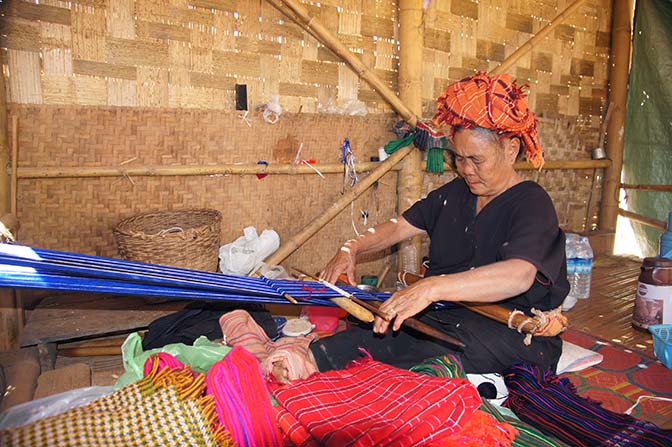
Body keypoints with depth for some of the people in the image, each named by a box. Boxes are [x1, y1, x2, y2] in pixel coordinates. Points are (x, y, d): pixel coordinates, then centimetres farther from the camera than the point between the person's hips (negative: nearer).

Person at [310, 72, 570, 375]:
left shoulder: (532, 204, -13)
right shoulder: (456, 192, 12)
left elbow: (519, 275, -33)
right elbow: (400, 226, 12)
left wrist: (432, 287, -47)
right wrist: (352, 249, -7)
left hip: (511, 333, -7)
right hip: (447, 314, 7)